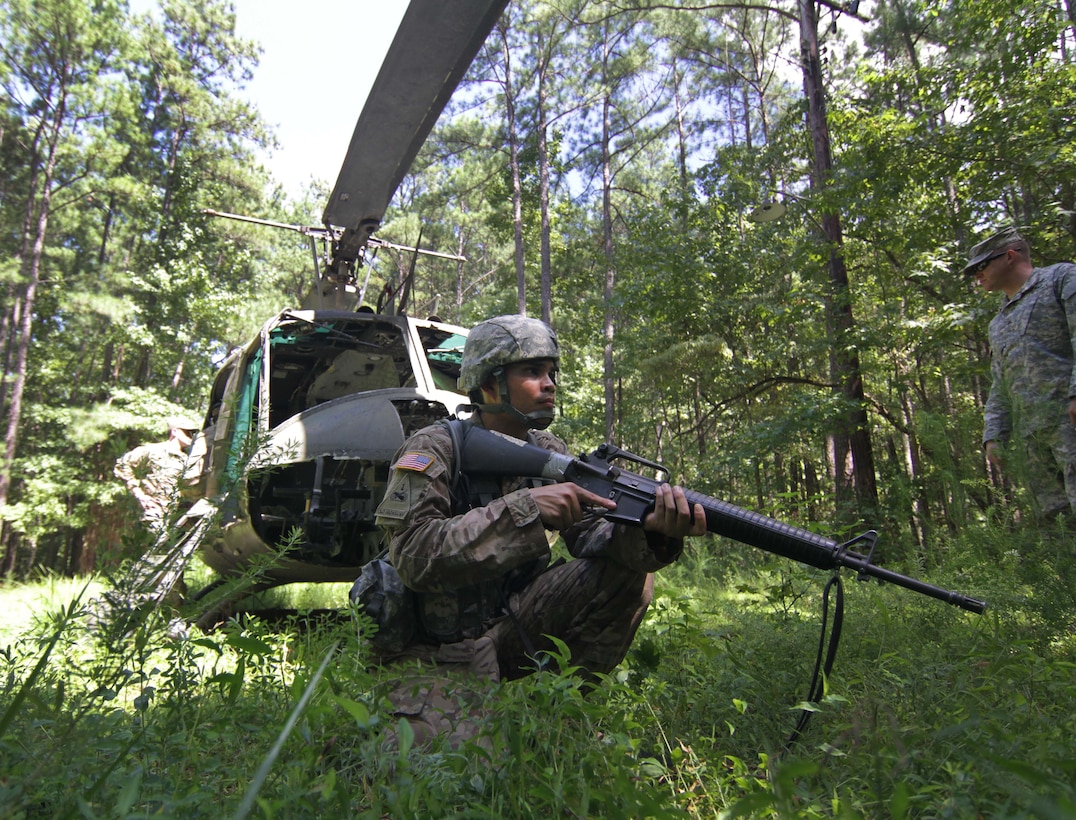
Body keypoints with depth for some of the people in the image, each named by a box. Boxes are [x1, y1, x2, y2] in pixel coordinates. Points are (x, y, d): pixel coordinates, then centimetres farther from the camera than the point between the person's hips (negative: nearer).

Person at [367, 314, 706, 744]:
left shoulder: (550, 454, 4)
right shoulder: (434, 449, -14)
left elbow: (593, 535, -7)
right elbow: (414, 555, -27)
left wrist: (650, 530, -30)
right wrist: (524, 508, -34)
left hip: (513, 628, 6)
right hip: (440, 655, -5)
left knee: (625, 569, -14)